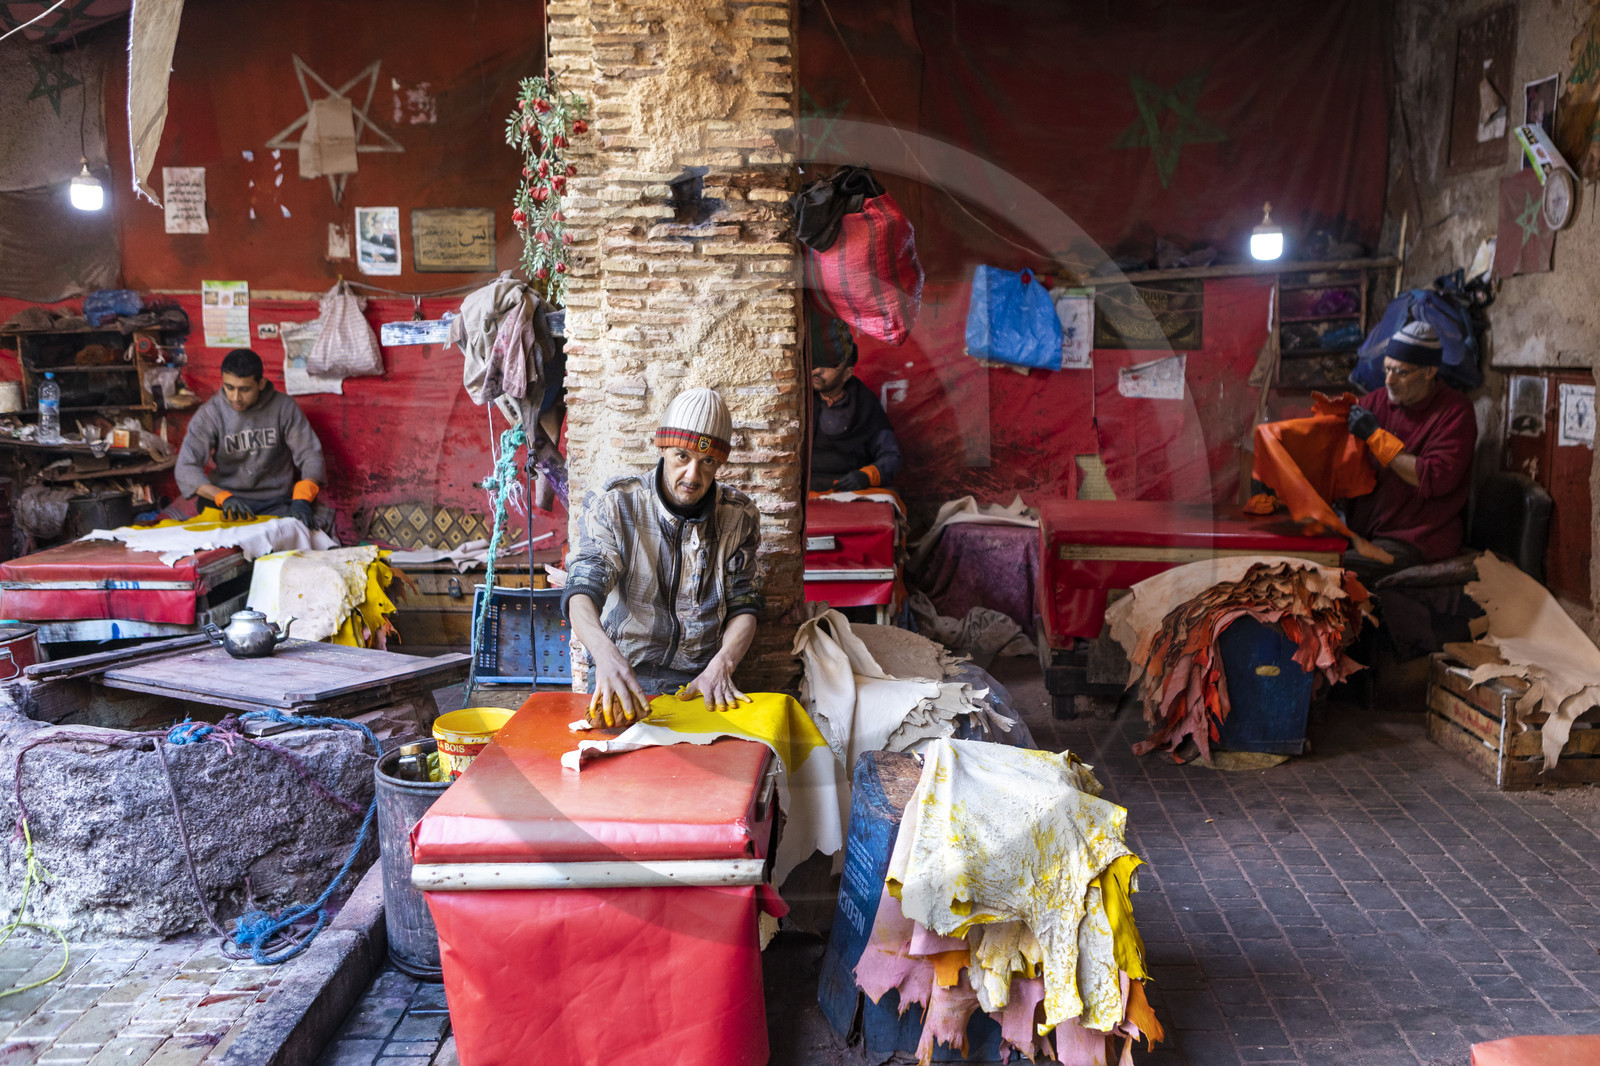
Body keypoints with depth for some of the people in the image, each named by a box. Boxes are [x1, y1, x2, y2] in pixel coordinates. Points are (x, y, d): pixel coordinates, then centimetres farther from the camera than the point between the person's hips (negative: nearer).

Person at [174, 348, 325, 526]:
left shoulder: (284, 407, 0)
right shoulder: (209, 413, -2)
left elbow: (311, 456, -1)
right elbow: (185, 468, -9)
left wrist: (301, 500, -19)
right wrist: (224, 498, -26)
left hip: (276, 502, 0)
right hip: (228, 504, 0)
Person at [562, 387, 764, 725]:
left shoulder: (738, 516, 3)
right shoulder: (614, 506, -6)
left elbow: (743, 606, 6)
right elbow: (581, 592, -17)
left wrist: (720, 666, -15)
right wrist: (606, 654, -38)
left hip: (700, 676, 1)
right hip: (620, 670, -1)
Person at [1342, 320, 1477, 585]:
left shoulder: (1455, 412, -6)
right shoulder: (1379, 400, 10)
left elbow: (1436, 480, -18)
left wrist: (1376, 436, -16)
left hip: (1416, 540, -6)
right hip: (1364, 528, 6)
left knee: (1338, 571, -29)